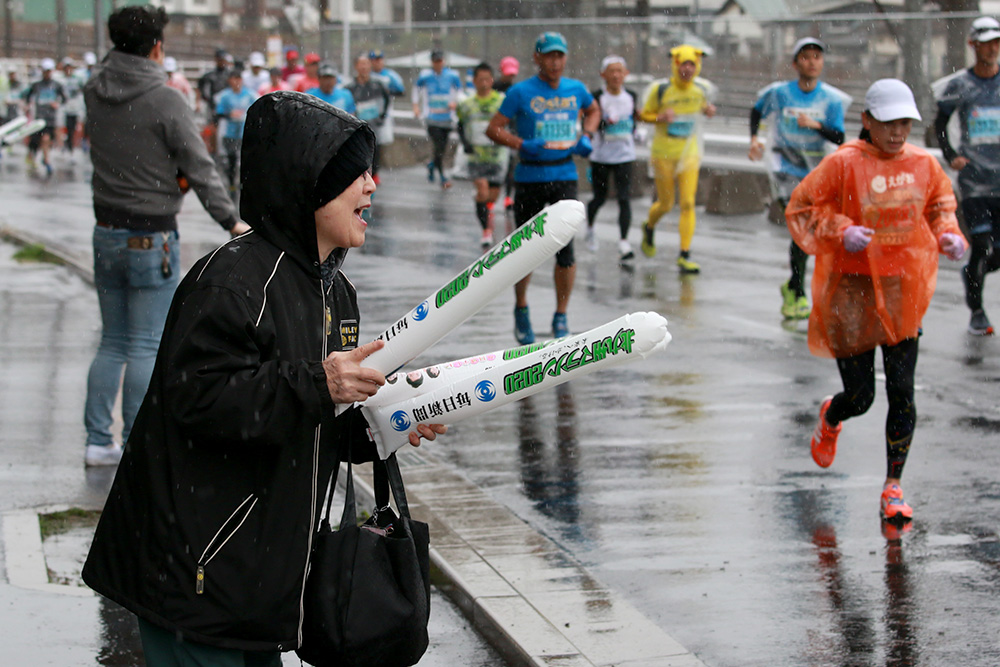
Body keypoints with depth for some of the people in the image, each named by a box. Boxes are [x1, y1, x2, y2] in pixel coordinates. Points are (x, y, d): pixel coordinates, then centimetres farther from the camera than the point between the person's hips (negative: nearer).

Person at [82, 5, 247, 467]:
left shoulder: (94, 92, 0)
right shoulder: (166, 103, -15)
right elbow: (200, 169, -14)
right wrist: (232, 221, -10)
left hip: (106, 235, 6)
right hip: (152, 240, -6)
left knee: (112, 342, 14)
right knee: (146, 346, 0)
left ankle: (98, 442, 14)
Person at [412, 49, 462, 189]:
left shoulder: (452, 75, 3)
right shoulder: (425, 75, 1)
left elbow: (459, 90, 15)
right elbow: (417, 88, 19)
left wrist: (455, 102, -5)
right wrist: (416, 105, 10)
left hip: (447, 118, 2)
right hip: (431, 118, -2)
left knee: (441, 148, 7)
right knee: (439, 147, -16)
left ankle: (432, 164, 40)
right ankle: (443, 178, -11)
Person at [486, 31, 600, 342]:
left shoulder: (576, 90, 6)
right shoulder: (521, 92, -5)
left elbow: (593, 110, 27)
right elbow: (493, 129, -4)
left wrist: (585, 137, 9)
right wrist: (523, 145, -18)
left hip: (565, 177, 2)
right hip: (530, 177, -2)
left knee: (565, 247, -10)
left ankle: (561, 316, 4)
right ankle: (521, 310, 29)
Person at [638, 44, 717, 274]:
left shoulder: (702, 89, -1)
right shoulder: (660, 89, -9)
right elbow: (645, 114, 1)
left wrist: (707, 110, -2)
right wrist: (661, 117, -19)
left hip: (689, 153, 2)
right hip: (663, 153, -2)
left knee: (688, 203, -8)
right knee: (665, 204, 7)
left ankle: (685, 255, -5)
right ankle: (649, 227, 43)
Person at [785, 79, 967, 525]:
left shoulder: (923, 164, 1)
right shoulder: (843, 164, -11)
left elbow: (941, 204, 19)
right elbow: (800, 209, -5)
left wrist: (948, 236, -1)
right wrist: (841, 232, -21)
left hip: (903, 291, 3)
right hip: (852, 290, -3)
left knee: (902, 392, -3)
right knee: (860, 396, 1)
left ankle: (893, 487, 9)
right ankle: (830, 419, 40)